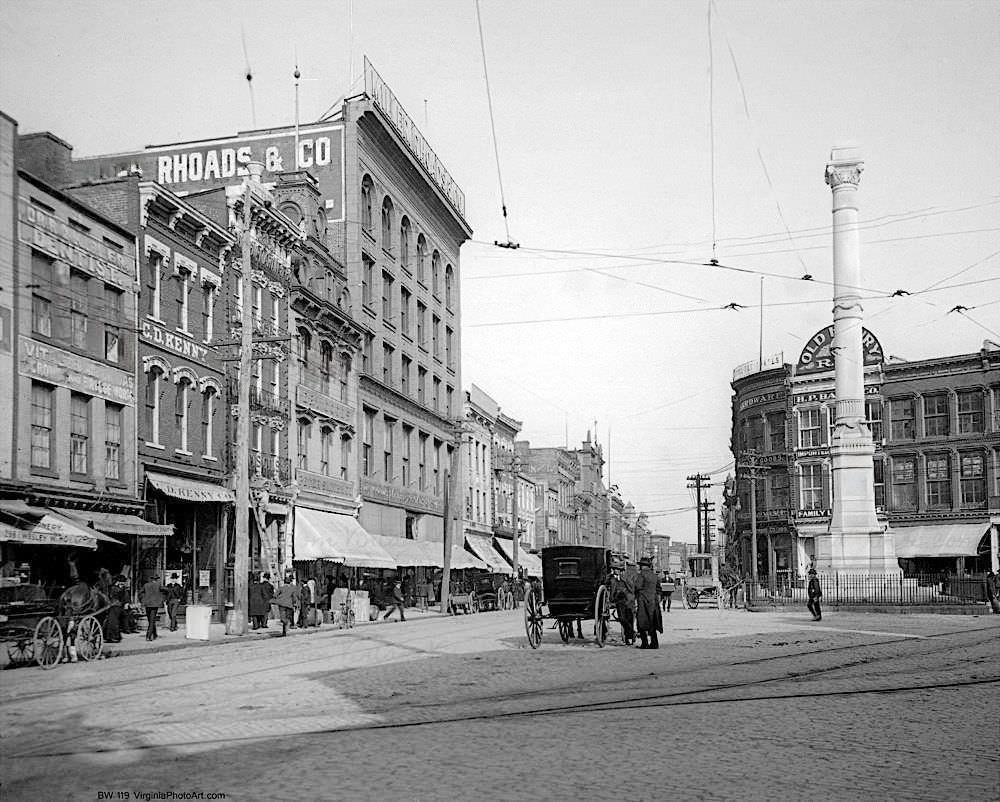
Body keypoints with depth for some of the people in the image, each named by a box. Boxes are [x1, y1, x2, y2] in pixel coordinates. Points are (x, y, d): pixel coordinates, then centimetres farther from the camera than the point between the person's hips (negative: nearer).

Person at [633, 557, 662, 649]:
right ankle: (654, 643, 10)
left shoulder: (642, 574, -8)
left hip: (643, 601, -7)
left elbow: (638, 586, -16)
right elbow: (658, 589, 18)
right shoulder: (654, 576, 13)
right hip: (653, 601, 7)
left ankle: (645, 644, -7)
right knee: (652, 623, 11)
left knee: (642, 624, -3)